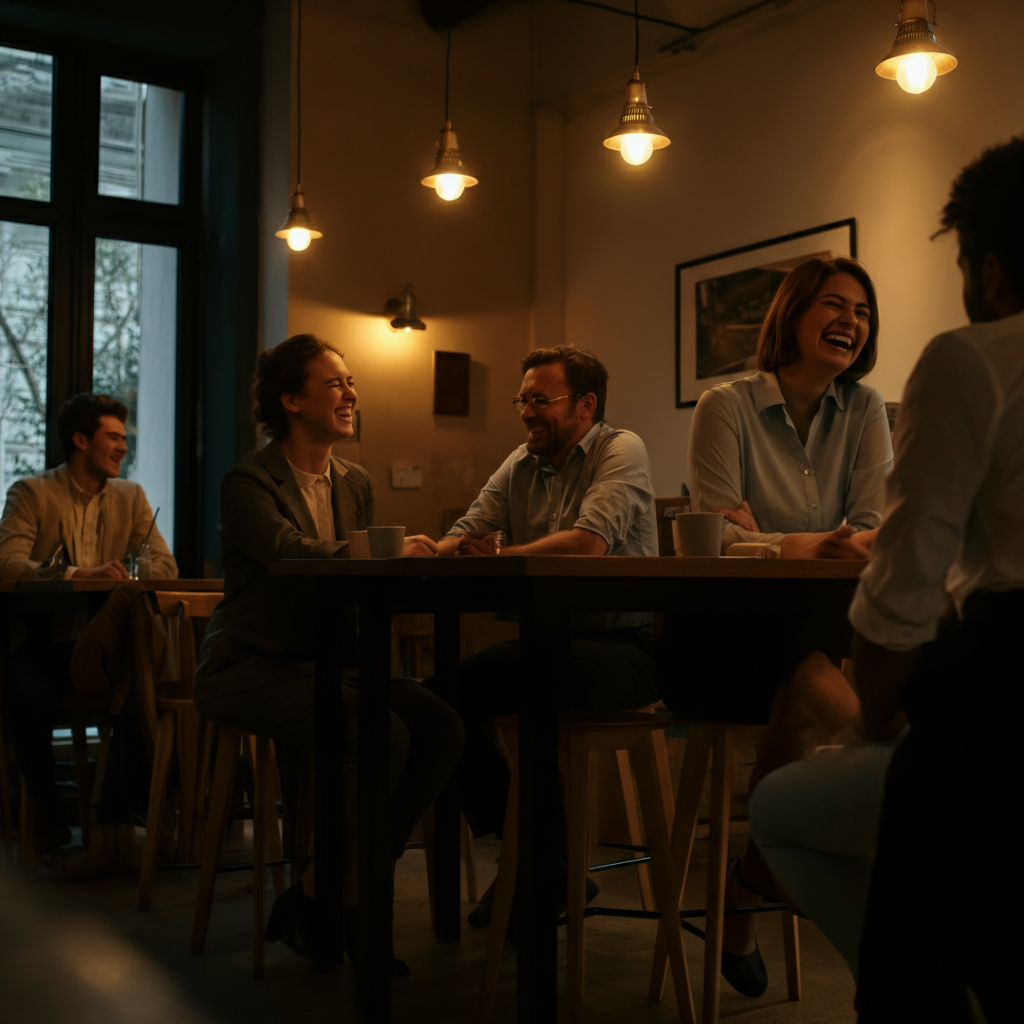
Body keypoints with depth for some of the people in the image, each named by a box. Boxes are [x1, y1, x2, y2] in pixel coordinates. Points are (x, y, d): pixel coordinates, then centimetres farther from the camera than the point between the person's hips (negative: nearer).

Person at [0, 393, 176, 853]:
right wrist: (79, 575, -28)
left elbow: (165, 565, 6)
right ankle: (49, 819, -13)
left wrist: (122, 575, -16)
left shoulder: (130, 496, 15)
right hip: (42, 642, -3)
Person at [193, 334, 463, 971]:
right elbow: (296, 554, -26)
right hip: (252, 666, -7)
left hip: (325, 661, 7)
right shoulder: (249, 483, -7)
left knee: (440, 726, -17)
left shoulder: (357, 484, 16)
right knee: (382, 736, -29)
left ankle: (350, 892, -5)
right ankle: (315, 901, -8)